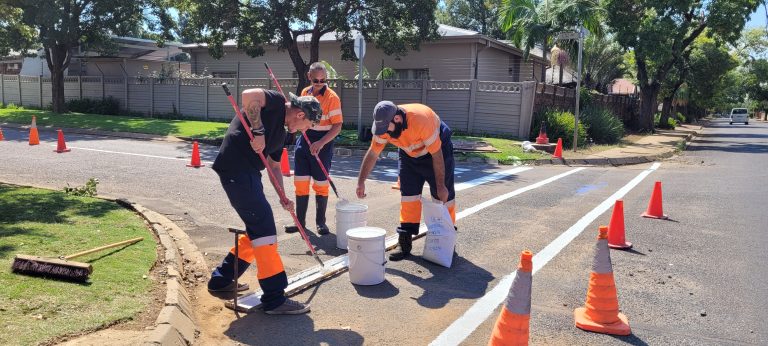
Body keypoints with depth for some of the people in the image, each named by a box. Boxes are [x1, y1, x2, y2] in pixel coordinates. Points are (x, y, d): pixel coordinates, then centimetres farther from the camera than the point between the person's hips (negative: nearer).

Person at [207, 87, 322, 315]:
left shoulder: (281, 132, 21)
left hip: (248, 173, 10)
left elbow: (274, 166, 26)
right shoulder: (276, 102, -4)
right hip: (235, 168, -10)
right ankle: (274, 299, -4)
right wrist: (258, 131, -24)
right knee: (264, 230, -9)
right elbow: (248, 95, -24)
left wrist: (283, 197, 20)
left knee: (257, 229, 16)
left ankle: (221, 281, 28)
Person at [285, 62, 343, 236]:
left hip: (323, 143, -5)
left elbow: (337, 126, -15)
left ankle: (320, 222, 18)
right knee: (300, 183, 5)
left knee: (321, 185, 4)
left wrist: (321, 143, -26)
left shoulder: (332, 97, -11)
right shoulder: (305, 92, 8)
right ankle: (300, 221, 15)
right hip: (304, 140, 5)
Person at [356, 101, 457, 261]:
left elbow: (437, 155, -30)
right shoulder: (384, 125, -22)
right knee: (408, 194, -1)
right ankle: (405, 243, 5)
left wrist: (441, 185, -24)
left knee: (443, 195, -4)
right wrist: (361, 182, -11)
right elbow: (372, 154, -10)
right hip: (410, 154, 5)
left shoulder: (422, 119, -39)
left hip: (437, 148, -5)